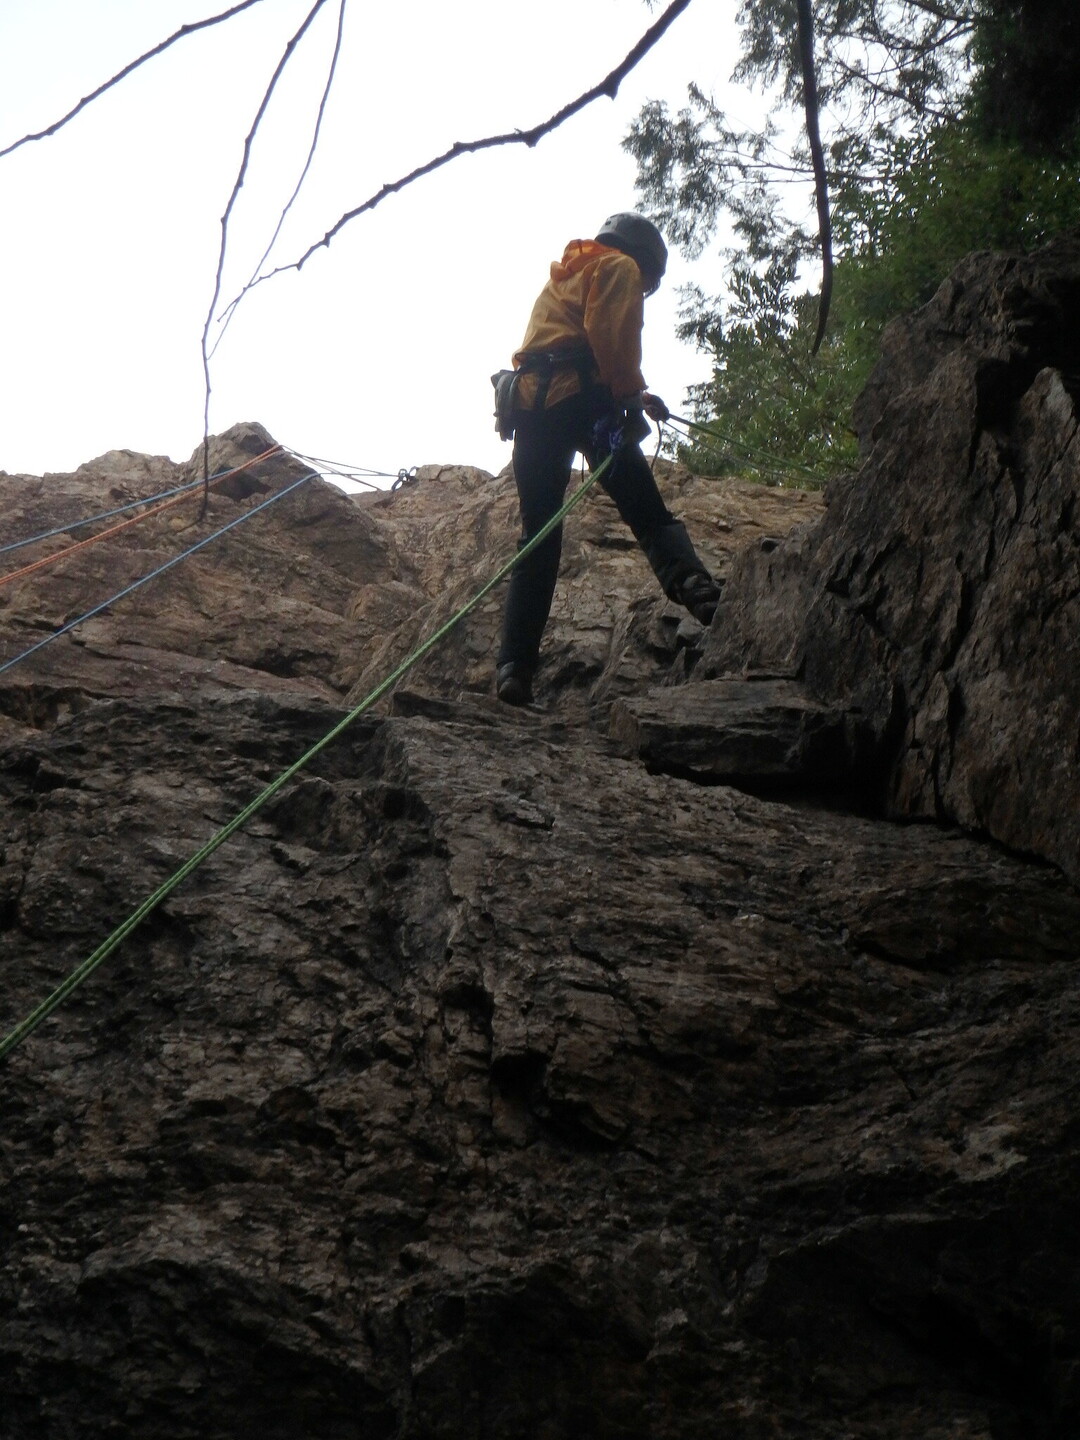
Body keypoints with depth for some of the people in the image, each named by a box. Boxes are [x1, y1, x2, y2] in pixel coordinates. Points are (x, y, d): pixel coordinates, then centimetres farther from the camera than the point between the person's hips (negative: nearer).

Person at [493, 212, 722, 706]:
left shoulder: (561, 277, 37)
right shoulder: (618, 267, 11)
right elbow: (610, 333, -8)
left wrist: (631, 396, 35)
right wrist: (632, 397, -10)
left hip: (527, 404, 6)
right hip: (579, 399, -6)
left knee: (538, 536, 4)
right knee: (648, 513, -13)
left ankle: (514, 666, -8)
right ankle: (694, 587, -40)